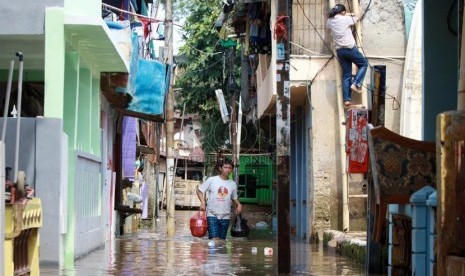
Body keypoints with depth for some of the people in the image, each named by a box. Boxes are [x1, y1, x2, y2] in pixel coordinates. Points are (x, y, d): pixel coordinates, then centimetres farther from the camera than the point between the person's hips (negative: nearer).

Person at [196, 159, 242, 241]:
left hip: (225, 217, 4)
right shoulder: (211, 180, -3)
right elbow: (199, 190, 4)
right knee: (214, 239, -15)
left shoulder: (233, 184, 7)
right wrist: (203, 202, -13)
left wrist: (238, 204, -2)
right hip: (212, 215, -4)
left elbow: (234, 198, 20)